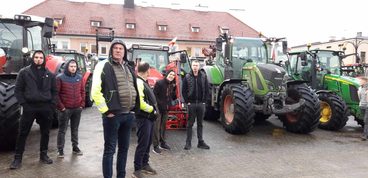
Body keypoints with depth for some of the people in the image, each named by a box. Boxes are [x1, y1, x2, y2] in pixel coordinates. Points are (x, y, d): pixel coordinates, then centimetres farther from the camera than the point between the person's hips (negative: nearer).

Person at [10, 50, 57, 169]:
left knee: (45, 133, 11)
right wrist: (23, 104, -8)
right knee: (23, 133, 3)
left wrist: (52, 105, -1)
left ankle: (43, 155, 25)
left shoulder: (49, 74, 7)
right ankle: (17, 158, 13)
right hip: (29, 107, -2)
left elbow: (54, 91, 9)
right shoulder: (24, 72, 1)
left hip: (46, 108, 2)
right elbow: (18, 90, 1)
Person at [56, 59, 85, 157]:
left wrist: (82, 104, 5)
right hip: (65, 109, -4)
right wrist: (61, 107, -11)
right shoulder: (60, 77, -6)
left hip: (77, 109, 4)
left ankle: (75, 147, 26)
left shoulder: (79, 77, 7)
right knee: (62, 130, 4)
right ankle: (60, 150, 13)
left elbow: (82, 92, 12)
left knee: (75, 129, 15)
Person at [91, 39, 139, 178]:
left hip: (129, 115, 7)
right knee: (110, 149, 1)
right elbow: (95, 92, -13)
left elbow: (135, 88, 23)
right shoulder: (104, 66, -6)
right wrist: (105, 110, -14)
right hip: (113, 114, -7)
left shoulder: (129, 68, 15)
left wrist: (134, 108, 13)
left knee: (124, 147, 16)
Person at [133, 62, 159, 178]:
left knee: (148, 143, 17)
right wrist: (152, 110, -14)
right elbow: (140, 102, -24)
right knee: (143, 144, -5)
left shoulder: (144, 82, 16)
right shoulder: (138, 82, -16)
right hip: (143, 117, -10)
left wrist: (155, 110, 8)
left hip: (149, 117, 10)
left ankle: (145, 164, 29)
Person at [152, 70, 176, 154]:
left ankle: (162, 142, 26)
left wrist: (169, 103, 6)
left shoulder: (171, 85, 11)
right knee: (156, 127, -5)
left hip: (165, 109, 7)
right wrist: (160, 104, -17)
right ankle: (155, 146, 0)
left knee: (163, 126, 15)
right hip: (158, 108, -7)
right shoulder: (159, 83, -12)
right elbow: (154, 95, -14)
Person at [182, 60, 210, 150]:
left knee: (200, 123, 10)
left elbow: (206, 90, 4)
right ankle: (188, 142, 12)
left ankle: (200, 142, 19)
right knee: (190, 124, 5)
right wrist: (187, 101, -5)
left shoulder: (203, 76, 2)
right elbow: (184, 91, 0)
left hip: (201, 103, 2)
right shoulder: (187, 77, -2)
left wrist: (204, 101, -2)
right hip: (191, 104, -2)